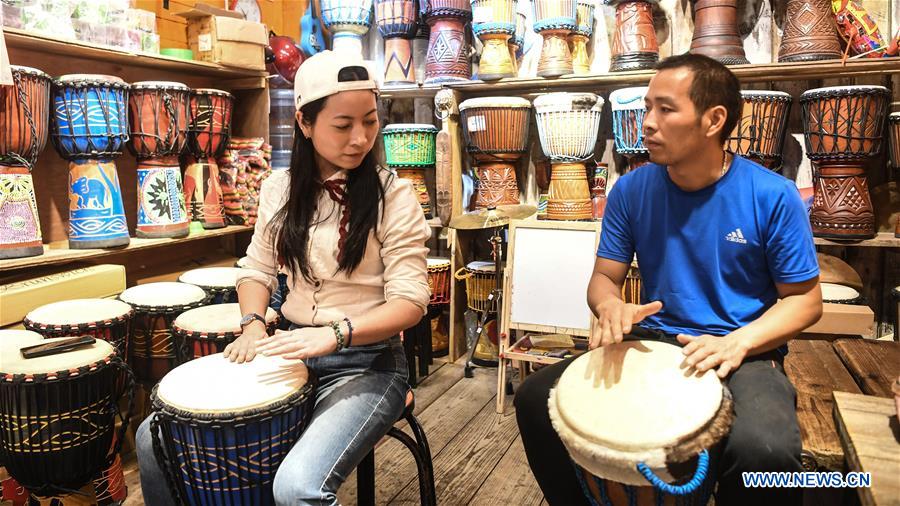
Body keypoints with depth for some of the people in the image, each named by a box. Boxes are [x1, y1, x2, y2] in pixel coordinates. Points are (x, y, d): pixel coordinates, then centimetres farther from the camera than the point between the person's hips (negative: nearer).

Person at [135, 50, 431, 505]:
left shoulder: (392, 195, -11)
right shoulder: (279, 189, 4)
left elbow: (410, 301, -14)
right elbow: (257, 271, 14)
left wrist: (336, 332, -29)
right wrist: (253, 325, -6)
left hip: (367, 365, -5)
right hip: (293, 354, 5)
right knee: (156, 437, -2)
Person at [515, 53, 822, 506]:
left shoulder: (772, 196, -9)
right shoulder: (632, 190, -1)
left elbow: (804, 300, -2)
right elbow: (604, 277, 5)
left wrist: (738, 343, -20)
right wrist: (611, 307, -20)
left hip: (743, 353, -3)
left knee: (765, 450, -35)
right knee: (535, 399, -13)